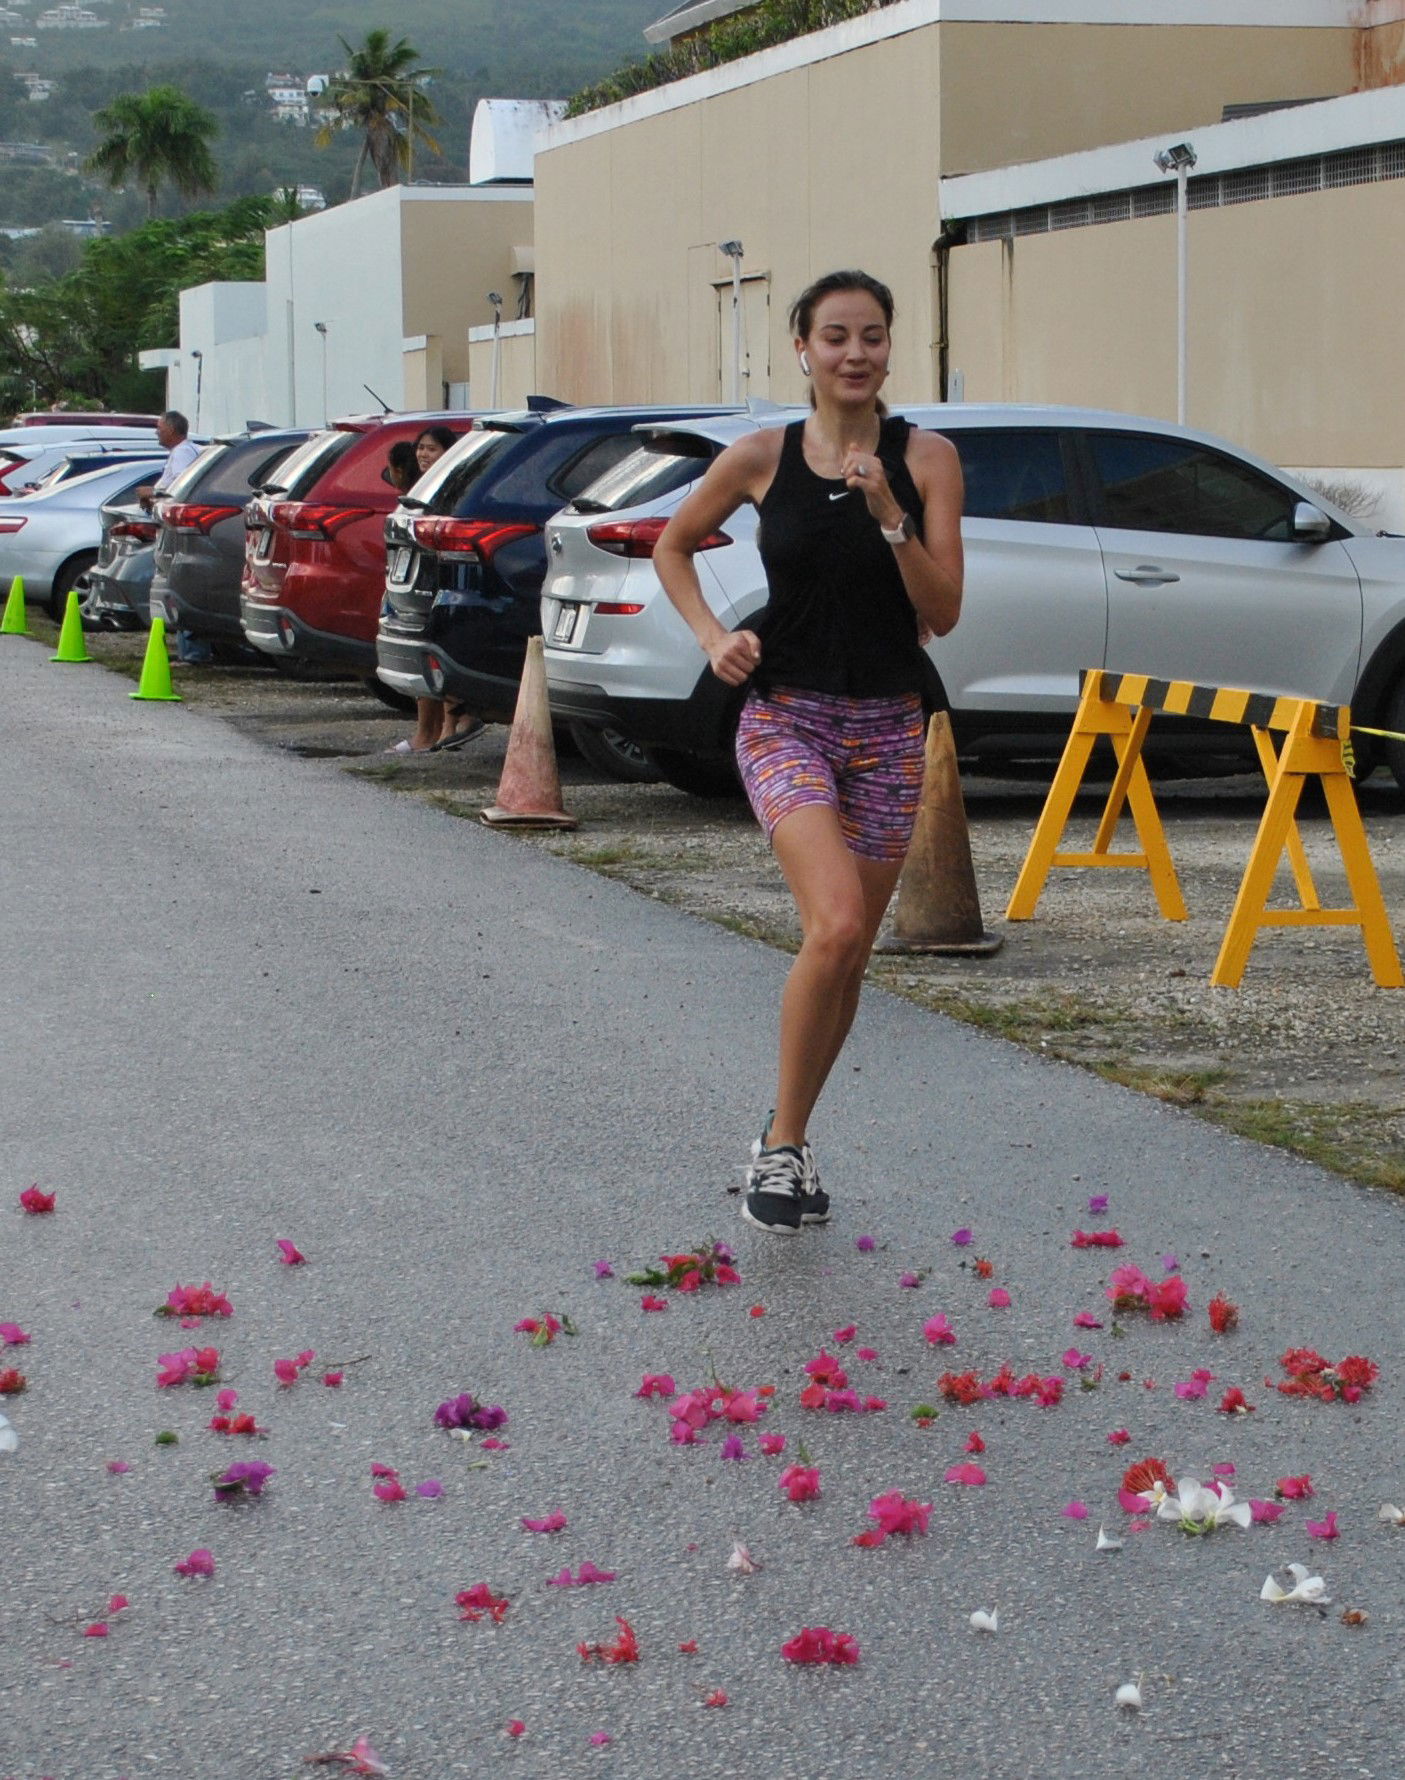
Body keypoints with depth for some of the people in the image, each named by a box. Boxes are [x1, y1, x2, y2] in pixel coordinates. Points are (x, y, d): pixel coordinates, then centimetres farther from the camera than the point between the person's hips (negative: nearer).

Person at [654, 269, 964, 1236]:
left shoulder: (925, 457, -1)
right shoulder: (762, 458, -1)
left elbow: (943, 612, -5)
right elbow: (674, 546, 15)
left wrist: (891, 518, -18)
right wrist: (714, 635, -1)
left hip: (887, 728, 2)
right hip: (787, 718, -2)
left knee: (848, 955, 9)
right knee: (834, 925, -23)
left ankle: (792, 1138, 29)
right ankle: (781, 1144, -6)